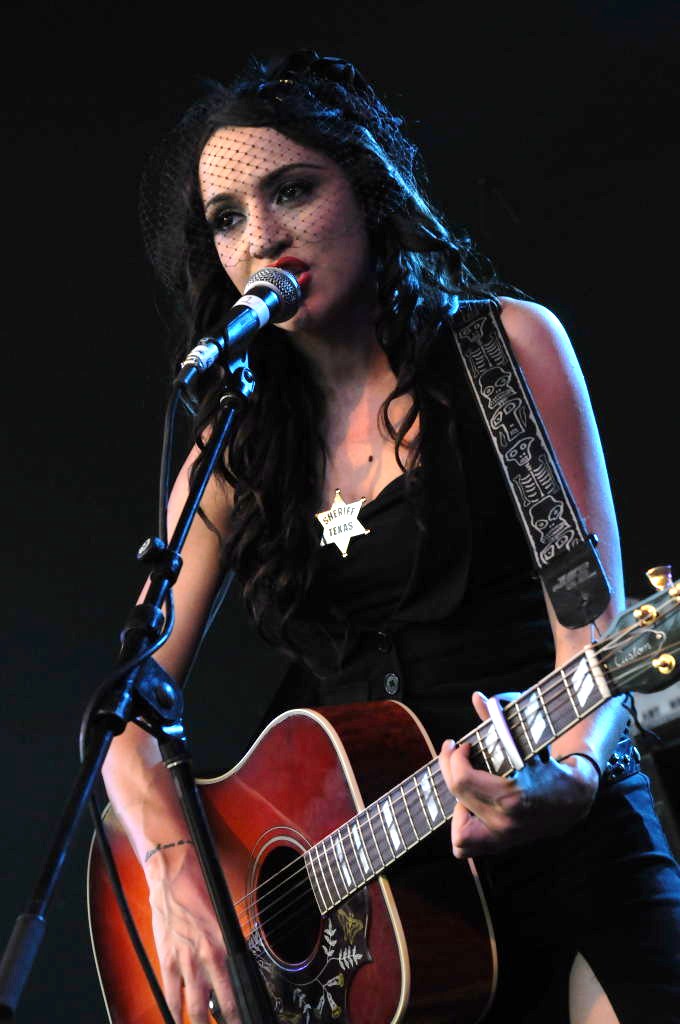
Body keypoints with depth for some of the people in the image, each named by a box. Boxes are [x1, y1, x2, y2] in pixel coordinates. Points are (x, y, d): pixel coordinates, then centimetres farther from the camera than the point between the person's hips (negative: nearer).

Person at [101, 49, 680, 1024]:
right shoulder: (236, 447, 9)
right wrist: (176, 876, -10)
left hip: (563, 835, -3)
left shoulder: (508, 343, 1)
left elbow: (594, 622, -5)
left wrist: (566, 777, -25)